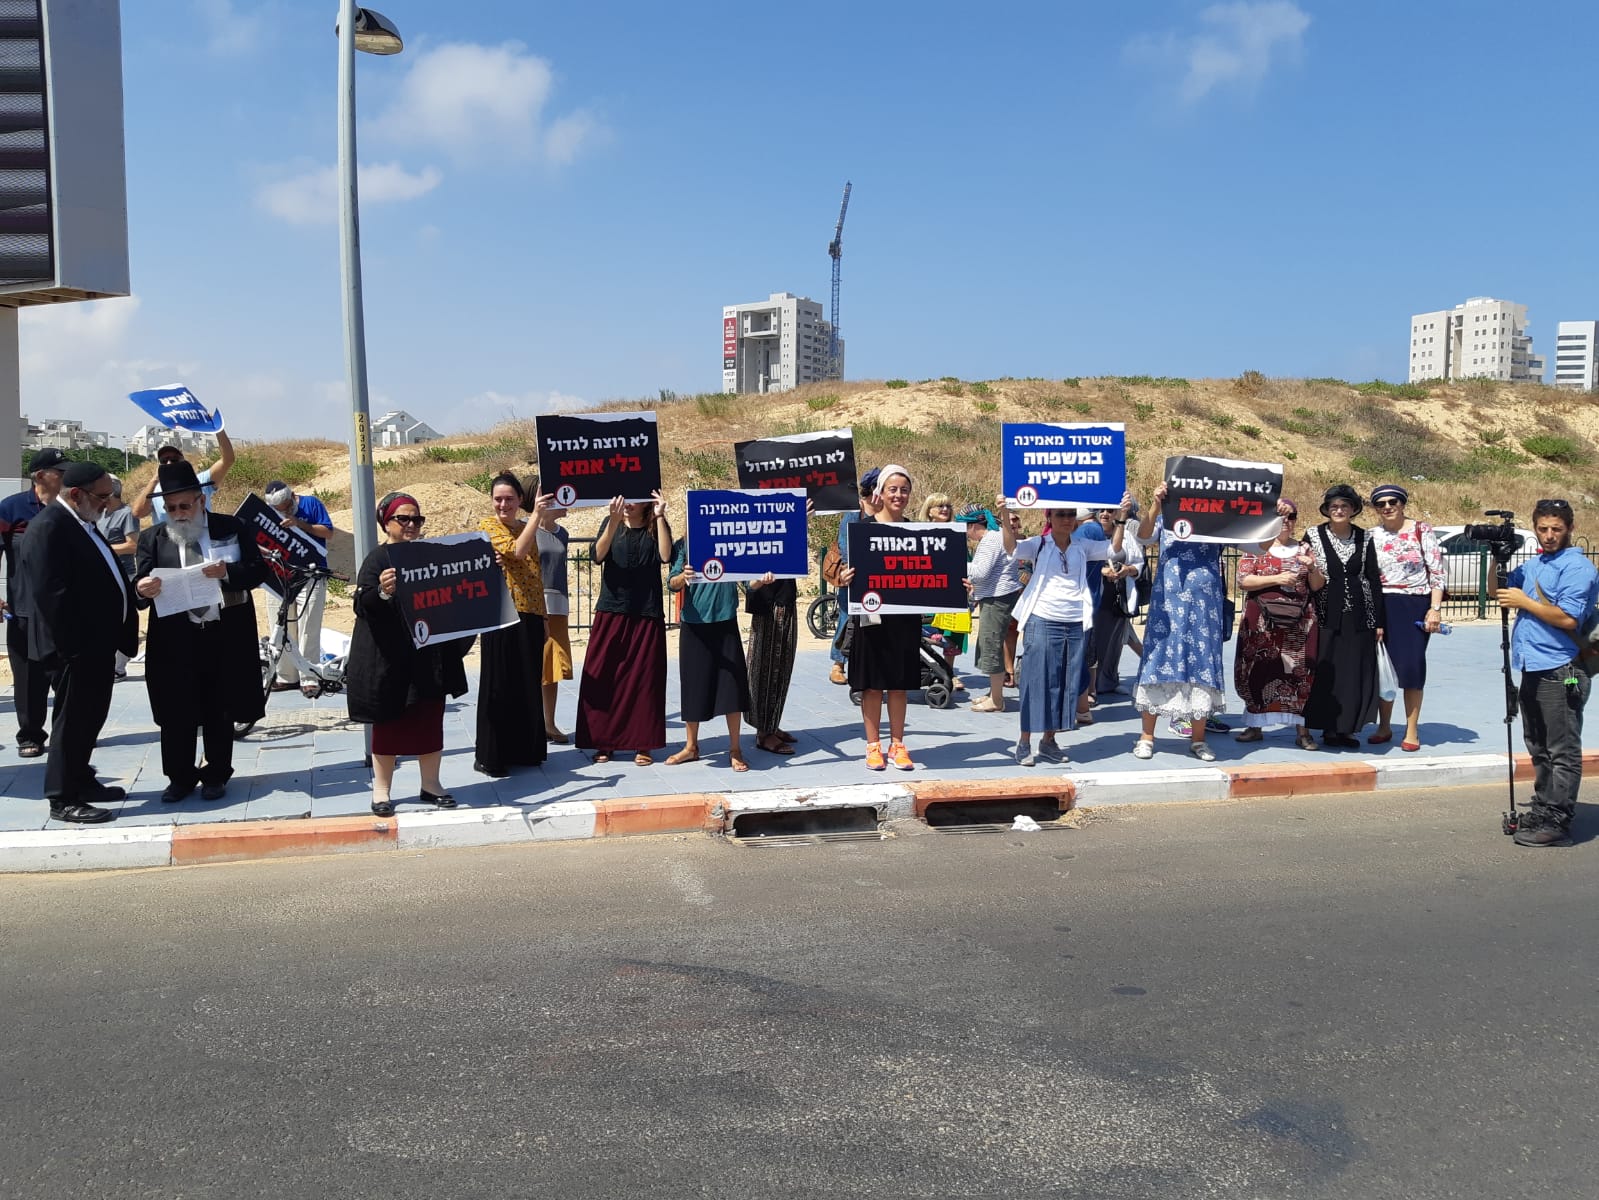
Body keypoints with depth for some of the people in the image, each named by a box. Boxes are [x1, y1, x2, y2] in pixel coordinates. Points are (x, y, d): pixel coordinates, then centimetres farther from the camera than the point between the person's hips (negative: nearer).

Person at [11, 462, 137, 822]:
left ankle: (80, 782, 30)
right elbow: (50, 592, -23)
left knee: (89, 718, 18)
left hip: (96, 643, 10)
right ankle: (63, 799, 8)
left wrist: (113, 639, 14)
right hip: (74, 648, -10)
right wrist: (73, 646, -23)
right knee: (72, 721, -1)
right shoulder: (49, 526, -17)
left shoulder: (81, 523, 15)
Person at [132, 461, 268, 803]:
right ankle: (180, 778, 19)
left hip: (224, 637, -1)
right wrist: (143, 590, -25)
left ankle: (216, 776, 23)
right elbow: (141, 586, -1)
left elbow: (258, 572, -2)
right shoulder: (152, 538, 6)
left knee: (219, 713, 9)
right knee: (176, 714, 4)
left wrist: (228, 572, -22)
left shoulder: (232, 528, 3)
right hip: (175, 640, 1)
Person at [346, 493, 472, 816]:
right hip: (390, 659, -5)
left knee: (430, 719, 10)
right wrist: (382, 592, -39)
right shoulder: (377, 559, -7)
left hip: (430, 656, 5)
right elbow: (362, 605, -19)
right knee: (388, 722, 4)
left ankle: (431, 784, 22)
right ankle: (381, 790, 14)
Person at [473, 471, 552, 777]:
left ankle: (524, 749, 21)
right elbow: (517, 551, -21)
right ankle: (489, 756, 7)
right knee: (499, 683, -1)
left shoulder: (527, 527, 14)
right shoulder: (488, 526, -4)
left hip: (530, 614, 6)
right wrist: (536, 514, -27)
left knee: (530, 683, 10)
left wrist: (543, 614, 10)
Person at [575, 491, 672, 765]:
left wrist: (659, 517, -16)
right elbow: (598, 555, -11)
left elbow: (665, 556, -15)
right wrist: (614, 520, -22)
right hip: (611, 612, 1)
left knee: (644, 679, 2)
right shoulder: (611, 524, 6)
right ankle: (603, 742, 10)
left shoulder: (656, 527, 4)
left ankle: (643, 744, 11)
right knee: (601, 677, 0)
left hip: (647, 616, -1)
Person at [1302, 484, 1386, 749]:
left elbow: (1374, 579, 7)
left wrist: (1379, 621, 5)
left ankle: (1347, 728, 13)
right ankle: (1329, 729, 7)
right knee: (1326, 674, -2)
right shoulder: (1313, 536, 1)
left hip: (1359, 617, 2)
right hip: (1327, 617, -2)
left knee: (1357, 674, 3)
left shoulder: (1364, 538, 7)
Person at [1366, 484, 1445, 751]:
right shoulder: (1371, 536, 6)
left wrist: (1435, 609, -10)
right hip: (1382, 607, 2)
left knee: (1412, 665, -3)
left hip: (1415, 606, -2)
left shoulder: (1421, 531, 0)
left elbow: (1437, 572, -2)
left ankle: (1412, 731, 6)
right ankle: (1384, 727, 17)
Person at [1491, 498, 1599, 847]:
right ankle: (1542, 809, 25)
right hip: (1532, 670, 9)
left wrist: (1524, 601, -13)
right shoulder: (1532, 565, 16)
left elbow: (1568, 618, -19)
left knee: (1562, 752, -3)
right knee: (1539, 749, 16)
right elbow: (1496, 591, 22)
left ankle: (1557, 823, -1)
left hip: (1561, 673, -9)